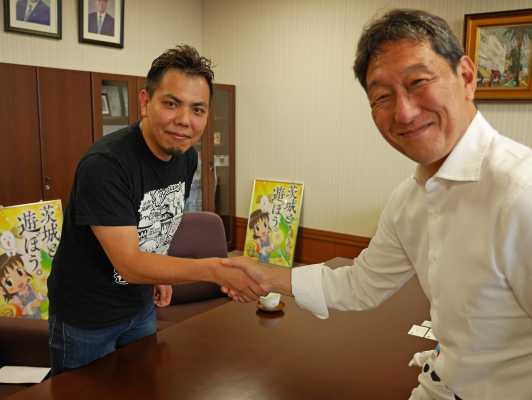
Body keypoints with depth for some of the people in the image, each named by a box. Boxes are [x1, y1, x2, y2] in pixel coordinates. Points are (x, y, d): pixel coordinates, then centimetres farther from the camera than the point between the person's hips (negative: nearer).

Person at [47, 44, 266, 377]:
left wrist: (162, 274, 10)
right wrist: (214, 269, -43)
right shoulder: (103, 165, -32)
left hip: (141, 307, 7)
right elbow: (129, 265, -33)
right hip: (86, 319, -6)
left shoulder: (187, 156, -7)